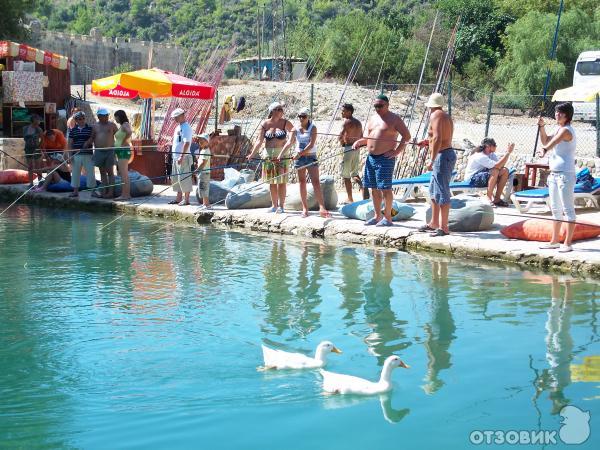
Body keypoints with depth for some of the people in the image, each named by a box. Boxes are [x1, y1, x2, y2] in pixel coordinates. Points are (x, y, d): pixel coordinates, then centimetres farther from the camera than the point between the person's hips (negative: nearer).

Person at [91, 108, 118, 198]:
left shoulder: (112, 125, 3)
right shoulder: (95, 126, 12)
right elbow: (92, 138, 14)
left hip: (109, 151, -4)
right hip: (99, 152, 4)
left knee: (110, 172, -4)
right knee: (102, 172, 7)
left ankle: (110, 192, -4)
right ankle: (103, 192, 9)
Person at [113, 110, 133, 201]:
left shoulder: (125, 124, -11)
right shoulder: (121, 126, 18)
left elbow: (129, 132, -31)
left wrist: (123, 142, -21)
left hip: (124, 150, -10)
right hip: (120, 152, 10)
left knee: (124, 174, -11)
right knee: (124, 174, 11)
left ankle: (125, 195, -12)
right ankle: (127, 194, 13)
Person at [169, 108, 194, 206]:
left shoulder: (186, 128, -13)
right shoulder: (178, 127, 18)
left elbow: (187, 143, -21)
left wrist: (181, 156, -25)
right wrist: (175, 156, 19)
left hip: (183, 157, -10)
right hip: (176, 157, 10)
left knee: (184, 178, -8)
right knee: (176, 178, 14)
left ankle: (186, 199, -3)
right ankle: (179, 198, 21)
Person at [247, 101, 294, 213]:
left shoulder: (285, 123, -1)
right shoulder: (265, 124, 1)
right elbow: (260, 141, -1)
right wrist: (252, 154, -9)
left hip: (282, 155, -2)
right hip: (268, 155, 2)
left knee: (281, 180, -4)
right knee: (271, 181, 9)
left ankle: (281, 206, 2)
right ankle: (274, 205, 19)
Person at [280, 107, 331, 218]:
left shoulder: (313, 128, -6)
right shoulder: (296, 129, 4)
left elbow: (311, 144, -16)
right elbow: (289, 143, -4)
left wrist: (300, 153, -23)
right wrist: (281, 155, -16)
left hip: (311, 157, -4)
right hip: (299, 158, 4)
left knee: (316, 182, -10)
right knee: (302, 182, 6)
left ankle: (322, 208, -17)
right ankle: (305, 208, 11)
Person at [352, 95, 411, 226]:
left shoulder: (394, 119, -5)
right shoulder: (372, 119, 17)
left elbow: (407, 136, -9)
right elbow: (367, 137, 22)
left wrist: (397, 151, -15)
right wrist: (358, 142, 1)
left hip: (385, 158, -7)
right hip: (371, 158, 7)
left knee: (385, 188, -7)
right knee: (374, 188, 11)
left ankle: (388, 218, -1)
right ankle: (377, 216, 19)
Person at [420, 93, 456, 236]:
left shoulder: (435, 116, -12)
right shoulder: (446, 116, 18)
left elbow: (437, 138, -24)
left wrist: (432, 160, -25)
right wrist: (427, 142, 35)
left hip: (442, 156, -11)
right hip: (447, 153, 11)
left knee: (442, 193, -9)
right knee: (433, 191, 19)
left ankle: (444, 227, -9)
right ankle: (434, 223, 26)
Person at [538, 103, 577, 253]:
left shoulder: (566, 130, -14)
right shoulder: (559, 130, 16)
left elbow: (554, 141, -33)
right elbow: (545, 141, 20)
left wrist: (545, 149, -51)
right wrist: (542, 126, 6)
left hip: (565, 174, -10)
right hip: (554, 173, 10)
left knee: (568, 209, -7)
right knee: (555, 209, 15)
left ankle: (567, 243, -7)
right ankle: (554, 241, 24)